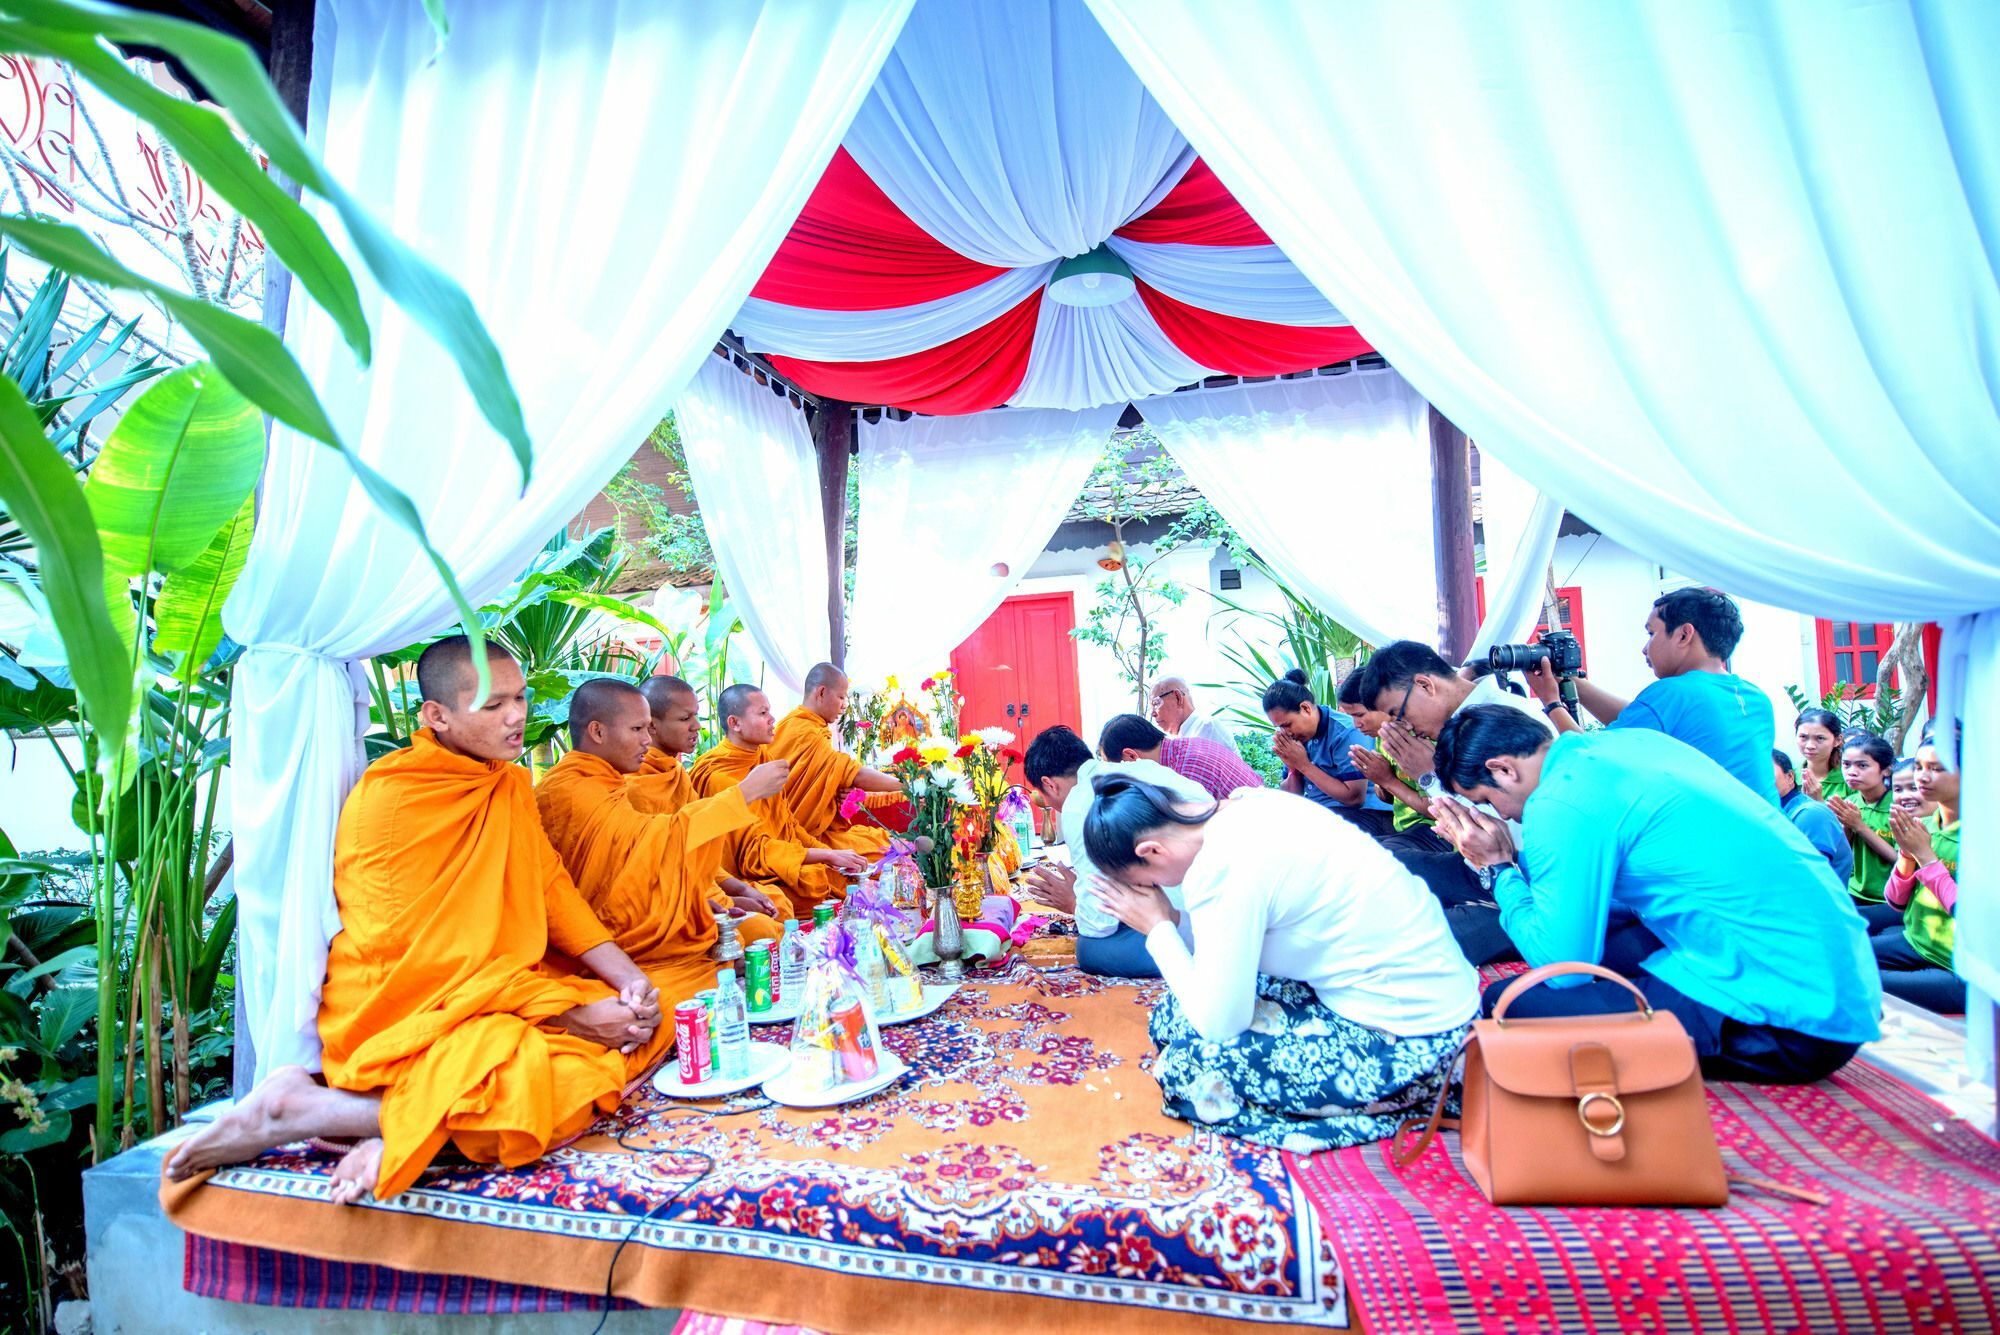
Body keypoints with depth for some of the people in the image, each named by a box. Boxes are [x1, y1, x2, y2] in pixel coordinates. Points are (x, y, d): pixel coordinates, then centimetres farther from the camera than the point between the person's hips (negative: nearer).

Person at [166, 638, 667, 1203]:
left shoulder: (510, 784, 9)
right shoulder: (389, 798, -15)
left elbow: (551, 888, 7)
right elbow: (426, 958, -18)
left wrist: (629, 978, -8)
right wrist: (567, 1012, -19)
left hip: (498, 999, 9)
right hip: (403, 1010, -8)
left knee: (640, 1024, -6)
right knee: (539, 1086, -30)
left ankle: (405, 1125, -10)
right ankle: (294, 1111, -11)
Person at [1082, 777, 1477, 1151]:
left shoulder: (1221, 867, -27)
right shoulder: (1251, 803, -3)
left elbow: (1218, 1022, -18)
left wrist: (1159, 929, -8)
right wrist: (1174, 920, 1)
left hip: (1411, 1048, -8)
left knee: (1183, 1067, -7)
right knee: (1175, 1014, 9)